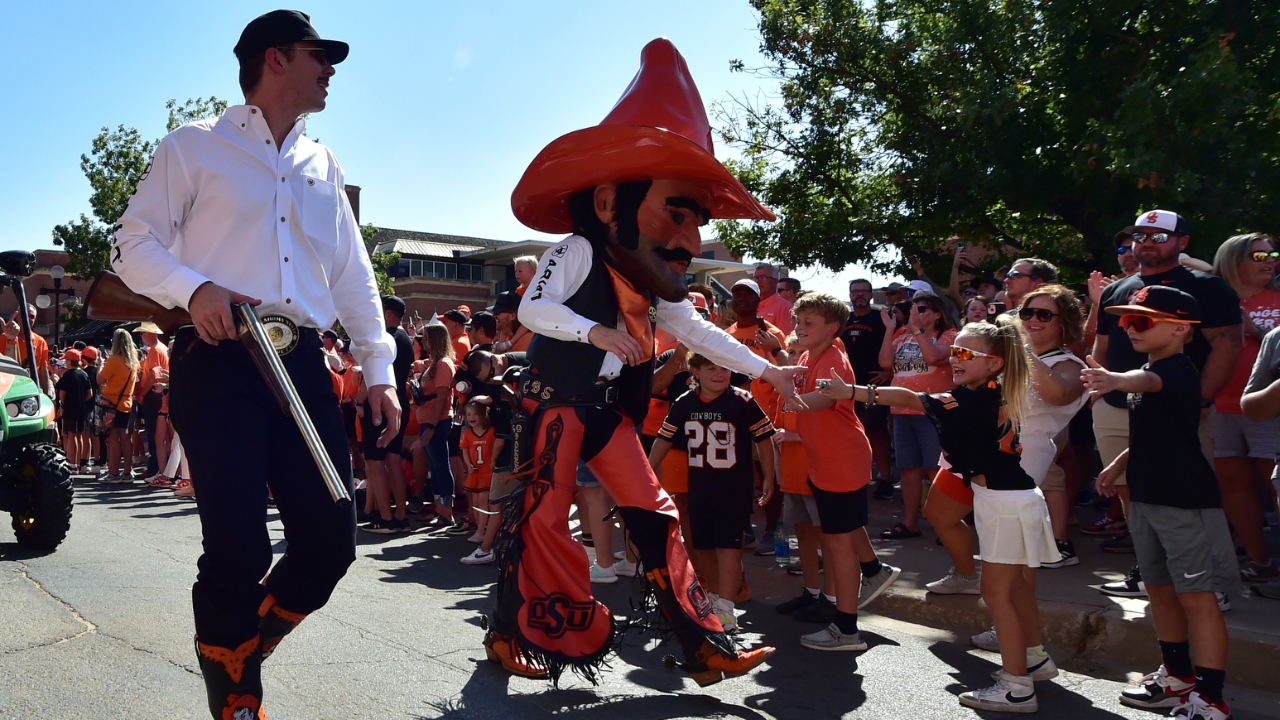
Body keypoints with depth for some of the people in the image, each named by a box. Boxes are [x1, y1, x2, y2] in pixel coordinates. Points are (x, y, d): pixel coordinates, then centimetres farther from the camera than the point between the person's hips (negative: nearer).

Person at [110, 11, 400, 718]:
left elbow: (354, 277, 21)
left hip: (303, 364, 5)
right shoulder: (196, 147, 8)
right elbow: (133, 243, 4)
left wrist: (379, 370, 12)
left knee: (330, 540, -2)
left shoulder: (324, 166, 23)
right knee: (239, 550, -10)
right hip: (218, 363, -5)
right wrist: (195, 288, -17)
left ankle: (238, 651, 25)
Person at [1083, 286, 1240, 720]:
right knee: (1159, 589, 18)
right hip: (1146, 496, 10)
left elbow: (1150, 381, -43)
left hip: (1187, 501, -10)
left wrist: (1117, 380, -62)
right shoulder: (1147, 371, 12)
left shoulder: (1177, 370, -17)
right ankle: (1178, 676, 34)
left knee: (1197, 597, -6)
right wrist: (1118, 465, 17)